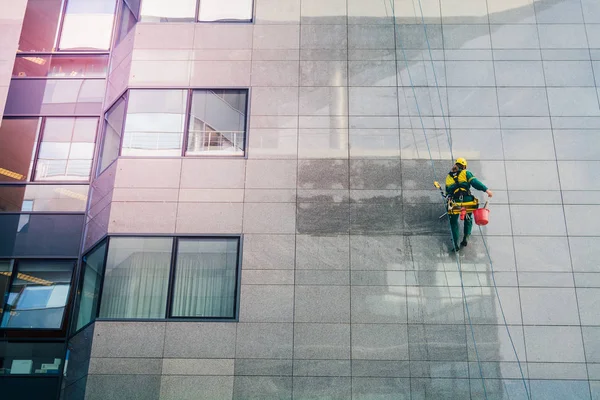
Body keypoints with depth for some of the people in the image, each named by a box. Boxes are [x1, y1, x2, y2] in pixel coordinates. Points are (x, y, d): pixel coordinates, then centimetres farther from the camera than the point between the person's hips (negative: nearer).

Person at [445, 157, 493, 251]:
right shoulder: (466, 173, 8)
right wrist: (486, 189, -14)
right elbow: (475, 182, -8)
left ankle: (455, 243, 5)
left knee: (454, 222, 15)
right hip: (467, 200, -1)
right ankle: (466, 237, 8)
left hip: (454, 202, 1)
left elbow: (447, 191, 22)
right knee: (468, 219, 23)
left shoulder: (448, 177, 19)